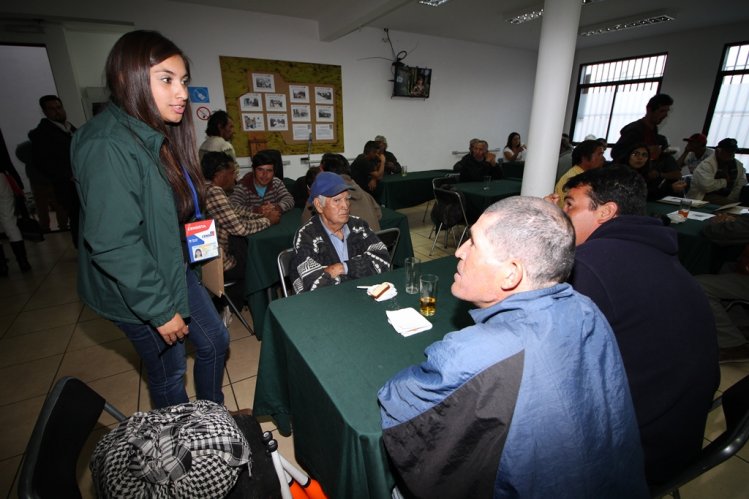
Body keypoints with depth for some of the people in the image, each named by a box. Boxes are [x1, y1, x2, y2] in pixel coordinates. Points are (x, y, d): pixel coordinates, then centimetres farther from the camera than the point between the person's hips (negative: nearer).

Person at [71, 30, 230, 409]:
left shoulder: (158, 135, 3)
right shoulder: (108, 146, -25)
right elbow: (113, 245, -27)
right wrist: (160, 310, -21)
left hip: (175, 270, 8)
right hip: (137, 291, -8)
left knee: (214, 341, 17)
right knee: (169, 371, 11)